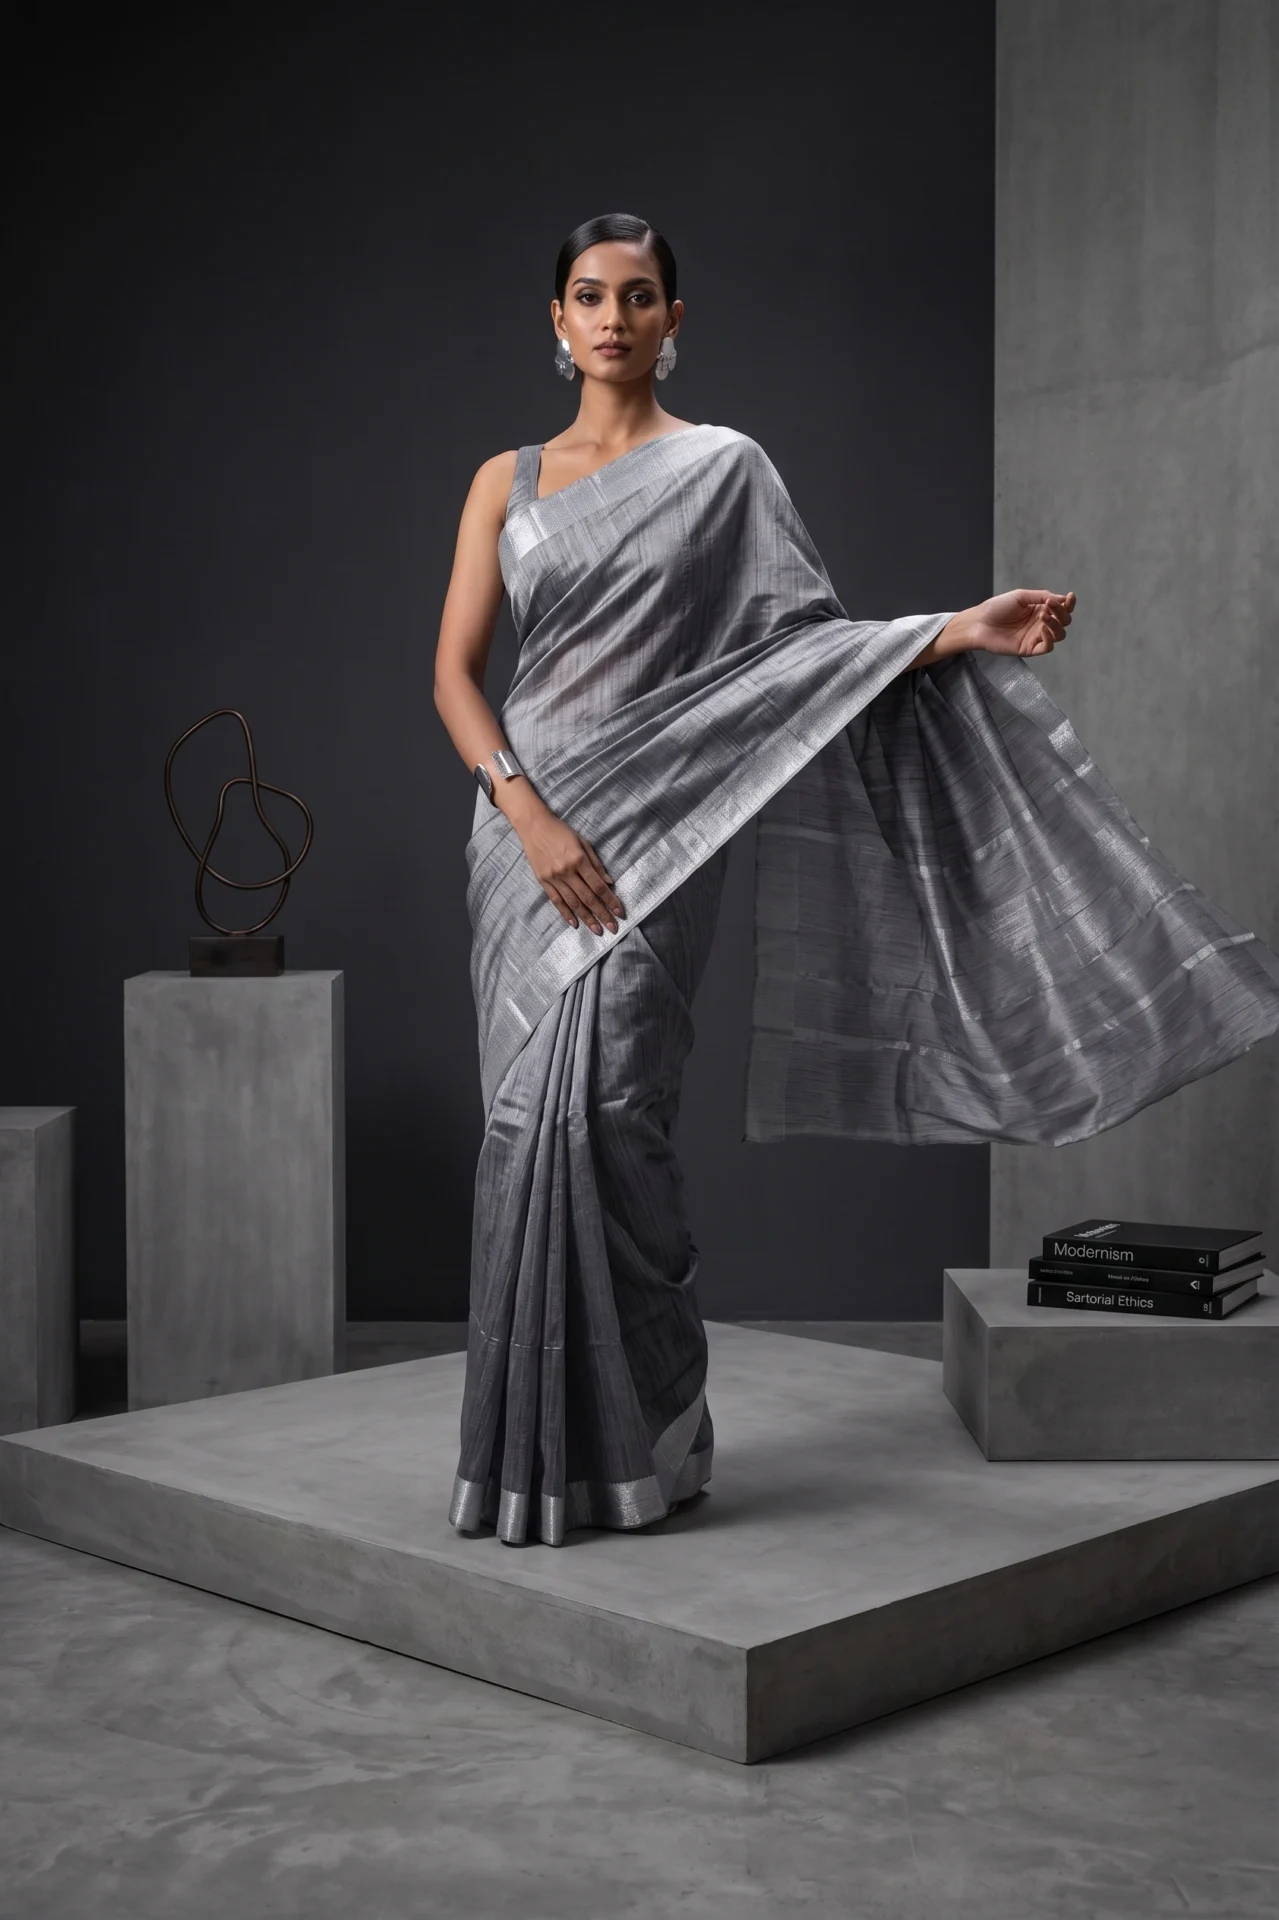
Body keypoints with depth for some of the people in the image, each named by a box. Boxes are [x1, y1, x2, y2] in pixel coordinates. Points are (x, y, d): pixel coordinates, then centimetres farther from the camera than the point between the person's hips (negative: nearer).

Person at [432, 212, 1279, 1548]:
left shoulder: (722, 469, 5)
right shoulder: (508, 481, 12)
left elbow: (807, 644, 0)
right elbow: (455, 673, 5)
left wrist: (963, 631, -15)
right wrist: (532, 818, -10)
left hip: (652, 827, -3)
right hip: (527, 825, 3)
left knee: (598, 1111, -14)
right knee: (533, 1120, 2)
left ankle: (634, 1438, -1)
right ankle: (538, 1442, 13)